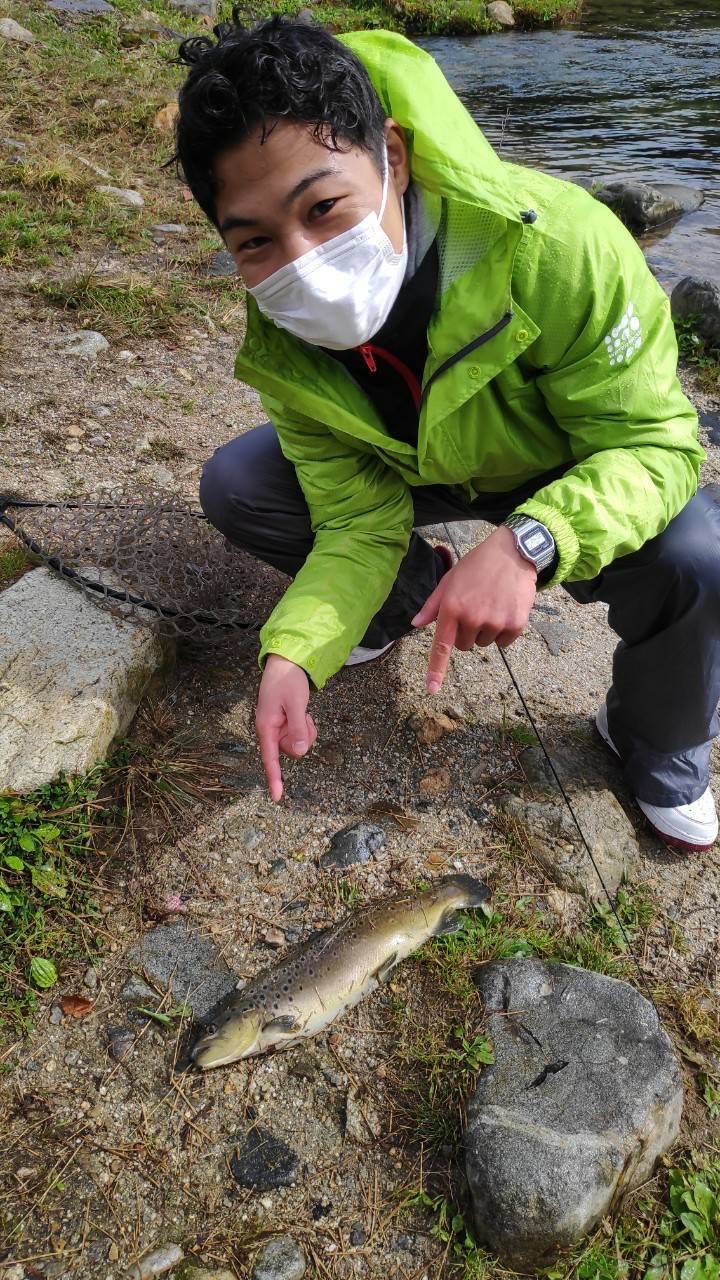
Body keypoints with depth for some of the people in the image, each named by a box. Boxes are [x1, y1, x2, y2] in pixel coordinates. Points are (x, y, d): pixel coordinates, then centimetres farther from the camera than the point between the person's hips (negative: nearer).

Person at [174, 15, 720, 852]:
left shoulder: (554, 243, -38)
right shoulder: (282, 347, -23)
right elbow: (358, 523, -19)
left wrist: (526, 542, -49)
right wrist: (293, 653, -36)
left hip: (577, 478, -3)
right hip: (414, 469, 4)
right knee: (233, 486, -12)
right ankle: (412, 596, 15)